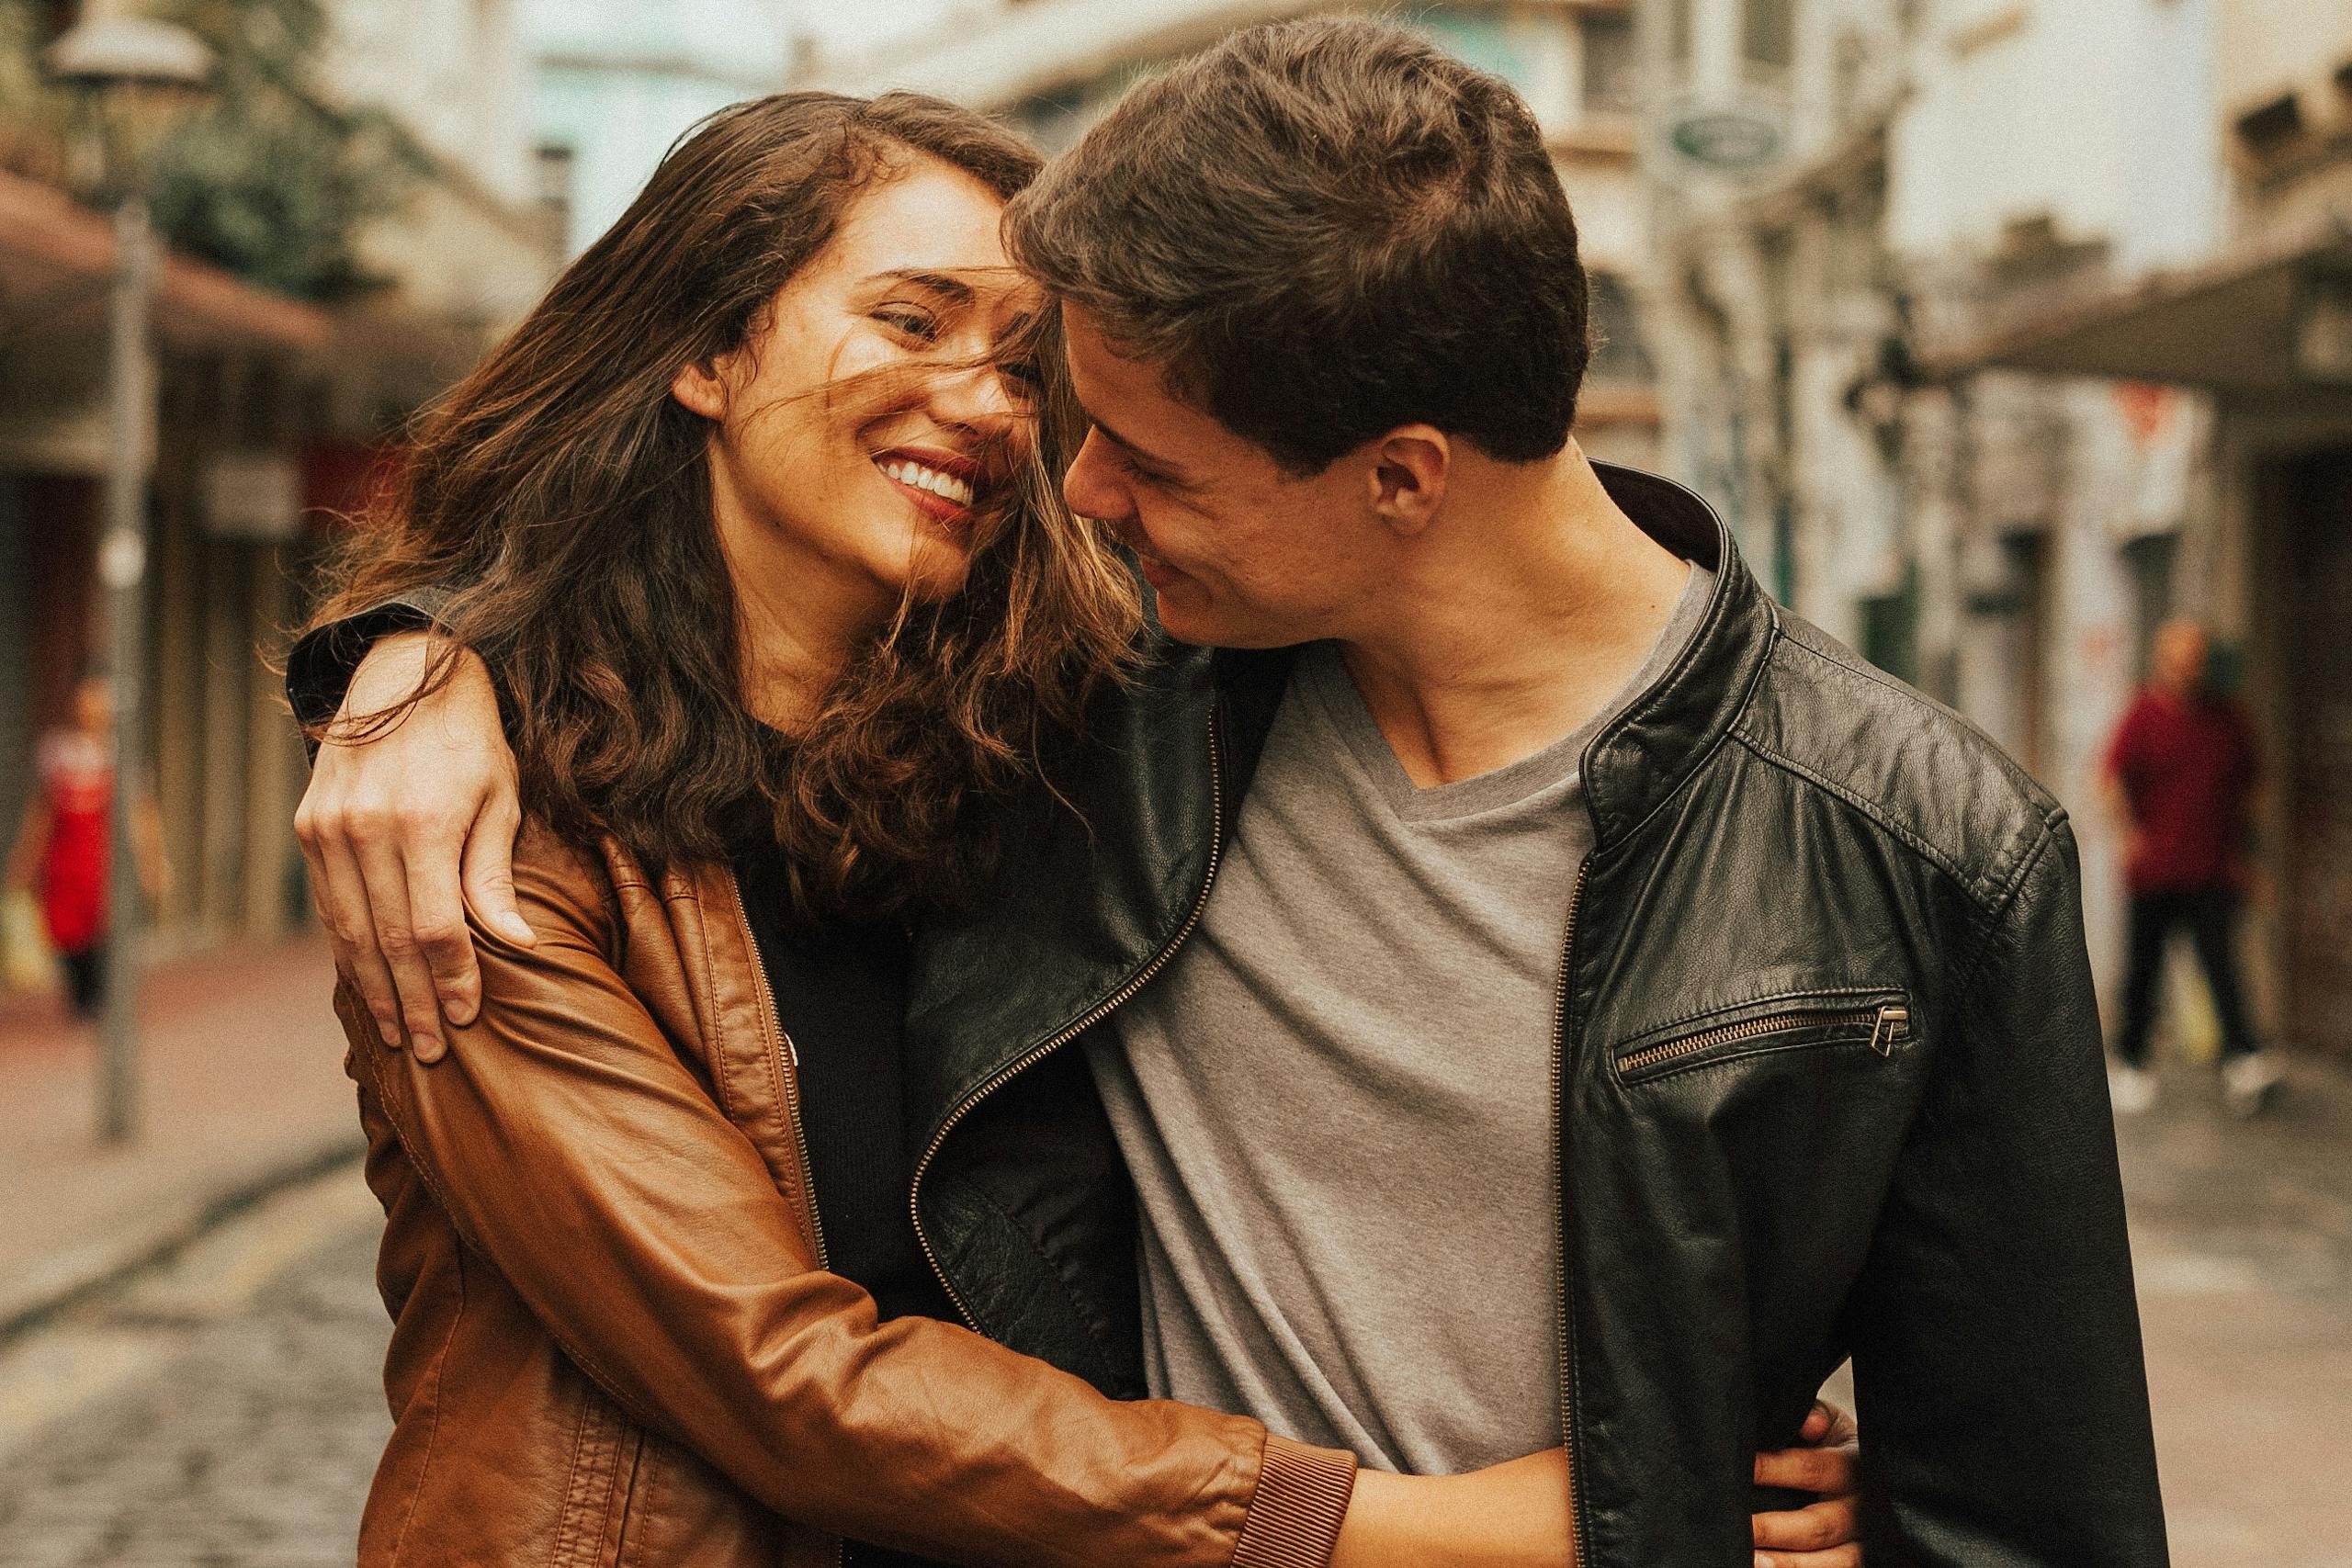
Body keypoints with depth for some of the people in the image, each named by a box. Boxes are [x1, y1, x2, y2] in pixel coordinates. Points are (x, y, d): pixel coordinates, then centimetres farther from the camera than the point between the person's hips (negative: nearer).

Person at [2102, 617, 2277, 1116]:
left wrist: (2238, 850, 15)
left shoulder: (2228, 718, 8)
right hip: (2154, 868, -2)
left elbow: (2243, 788, 19)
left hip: (2213, 872, 2)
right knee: (2144, 967, 7)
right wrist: (2131, 831, -25)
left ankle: (2242, 1060, -20)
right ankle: (2129, 1063, 22)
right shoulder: (2144, 715, -3)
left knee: (2221, 962, -11)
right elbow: (2114, 778, -11)